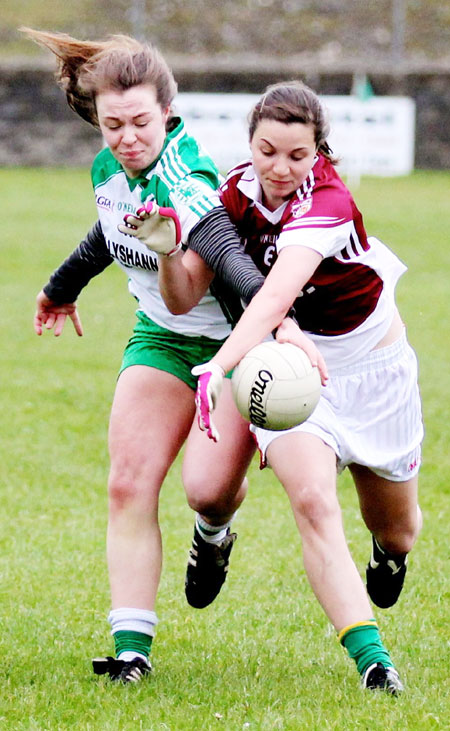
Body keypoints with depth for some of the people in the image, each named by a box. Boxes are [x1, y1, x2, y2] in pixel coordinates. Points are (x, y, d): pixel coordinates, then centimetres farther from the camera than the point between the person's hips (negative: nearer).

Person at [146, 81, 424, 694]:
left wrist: (218, 366, -57)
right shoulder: (237, 192, -12)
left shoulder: (328, 205, -29)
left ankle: (390, 549, 55)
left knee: (395, 527, 15)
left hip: (373, 370, -2)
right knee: (312, 500, -25)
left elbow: (275, 298, -44)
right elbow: (184, 300, -12)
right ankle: (370, 656, -28)